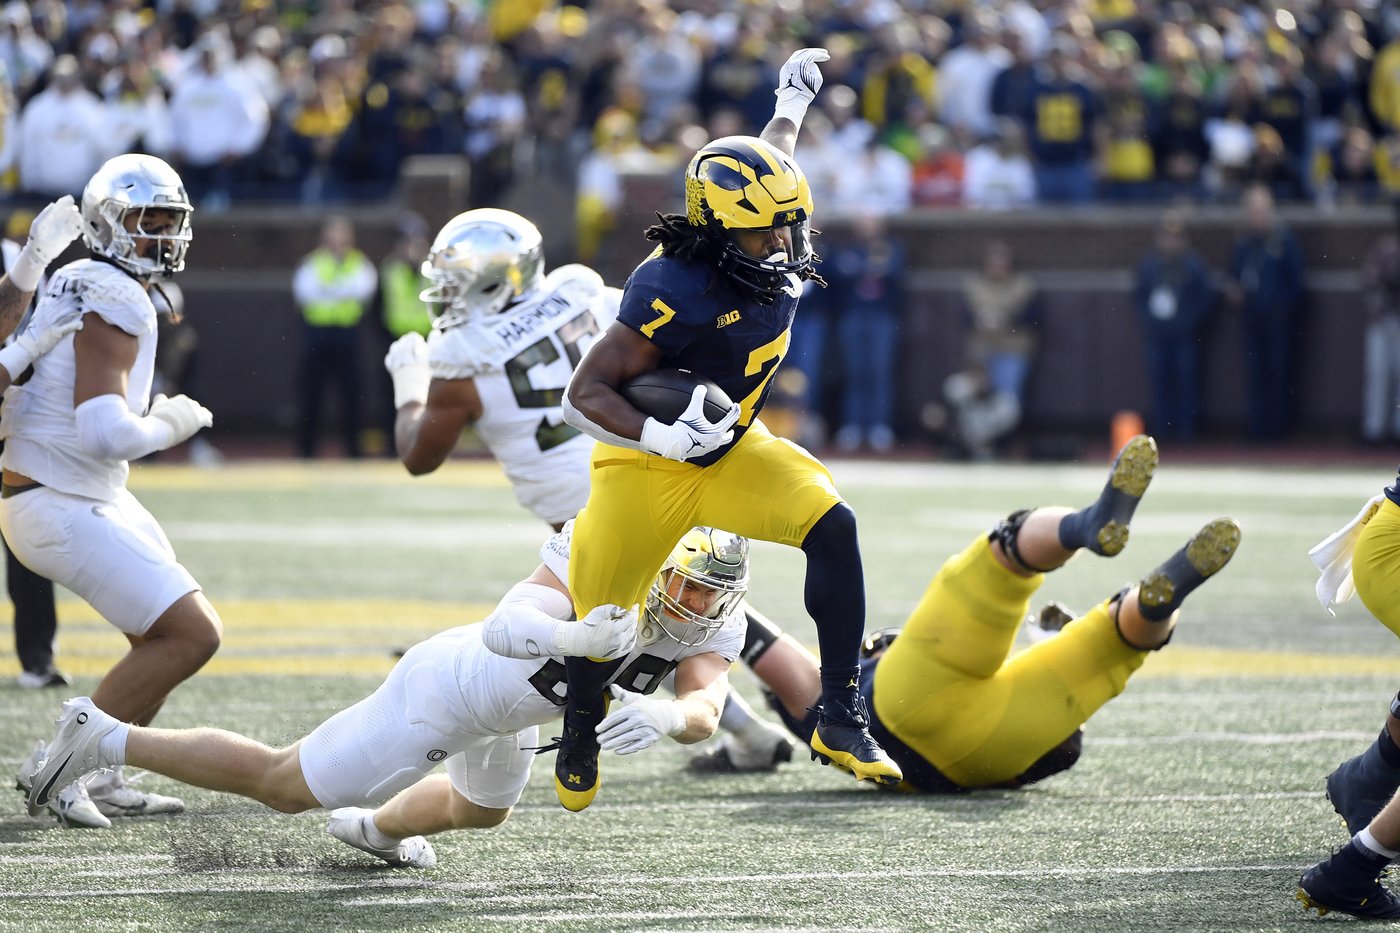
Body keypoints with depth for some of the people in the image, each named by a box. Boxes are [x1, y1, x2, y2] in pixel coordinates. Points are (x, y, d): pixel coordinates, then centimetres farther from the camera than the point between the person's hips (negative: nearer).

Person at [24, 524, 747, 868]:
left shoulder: (712, 625, -16)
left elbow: (706, 709, -32)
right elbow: (503, 629, -47)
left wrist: (662, 714, -54)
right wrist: (577, 638, -66)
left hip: (507, 716, 7)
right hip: (449, 691, -7)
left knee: (482, 810, 36)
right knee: (283, 786, 2)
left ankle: (378, 826, 65)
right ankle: (107, 740, 13)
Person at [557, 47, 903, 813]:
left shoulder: (769, 251, -11)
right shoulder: (672, 295, -32)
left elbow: (768, 162, 15)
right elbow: (584, 394, -28)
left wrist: (792, 103, 33)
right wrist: (663, 436, -43)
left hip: (731, 451, 6)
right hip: (647, 465, -6)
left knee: (831, 524, -18)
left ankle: (841, 719, -15)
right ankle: (578, 741, 36)